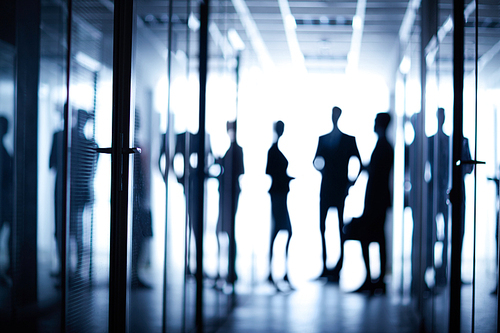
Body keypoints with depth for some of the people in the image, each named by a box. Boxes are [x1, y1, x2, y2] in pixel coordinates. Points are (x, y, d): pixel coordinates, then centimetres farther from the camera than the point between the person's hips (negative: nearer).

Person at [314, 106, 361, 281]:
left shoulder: (349, 140, 5)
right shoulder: (323, 139, 14)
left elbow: (358, 163, 4)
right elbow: (316, 161, 12)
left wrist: (352, 182, -5)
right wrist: (319, 166, -10)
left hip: (342, 188, -3)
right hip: (326, 189, 3)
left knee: (341, 229, -6)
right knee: (322, 227, 1)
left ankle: (337, 269, -4)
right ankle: (325, 268, 8)